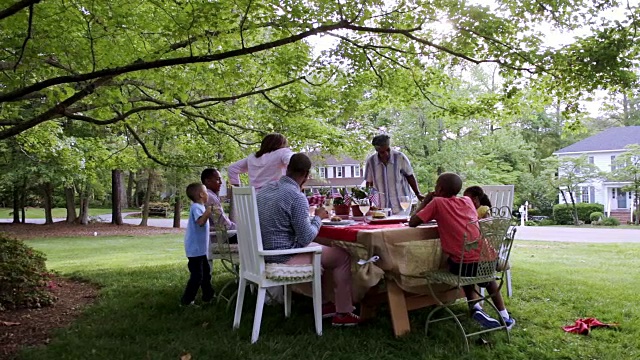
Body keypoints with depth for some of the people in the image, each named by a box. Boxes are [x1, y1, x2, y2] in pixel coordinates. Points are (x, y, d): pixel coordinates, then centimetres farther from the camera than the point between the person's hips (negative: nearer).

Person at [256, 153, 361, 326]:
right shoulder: (296, 196, -22)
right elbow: (305, 239, -20)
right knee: (342, 255, 4)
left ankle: (324, 303, 30)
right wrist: (318, 218, -3)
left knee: (324, 249, 27)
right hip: (285, 256, -9)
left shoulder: (266, 189, 4)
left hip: (266, 252, 9)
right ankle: (343, 313, 10)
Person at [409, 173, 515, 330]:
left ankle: (475, 308, 16)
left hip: (463, 264, -4)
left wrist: (425, 201, 18)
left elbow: (412, 222, 6)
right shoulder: (467, 200, 16)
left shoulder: (438, 202, 3)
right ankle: (504, 316, 34)